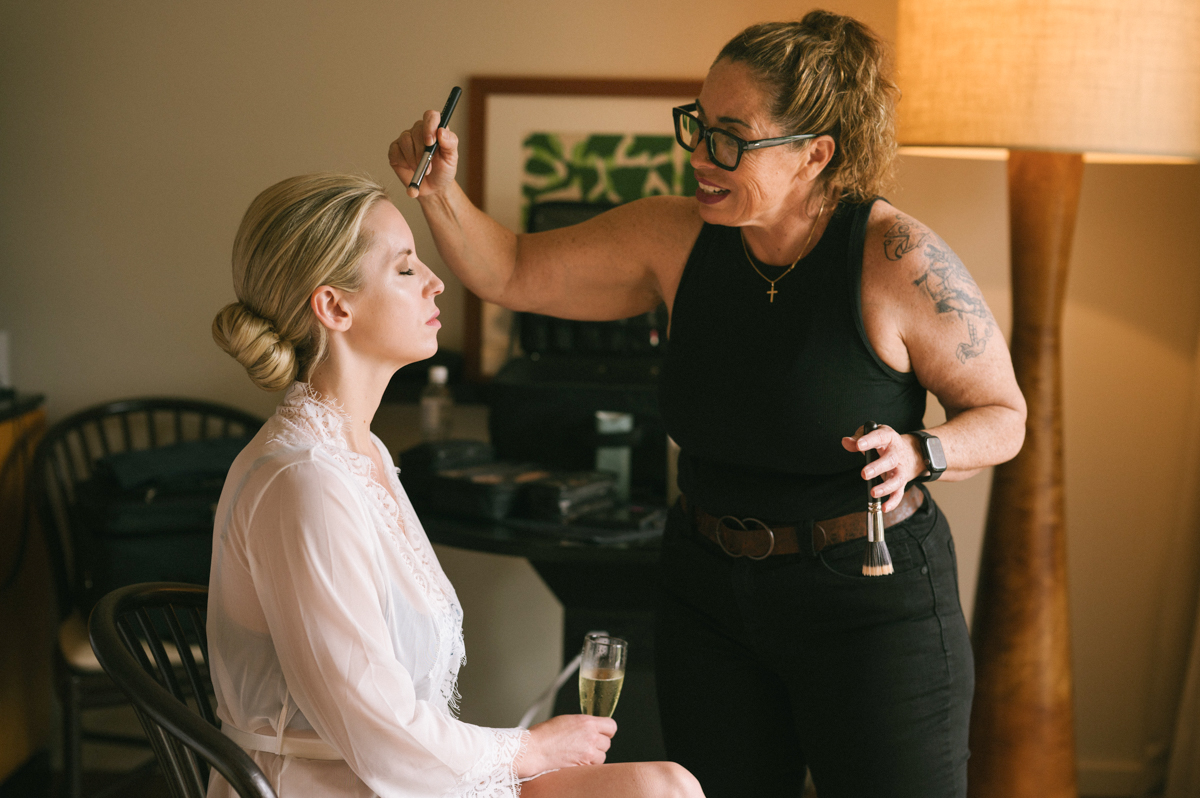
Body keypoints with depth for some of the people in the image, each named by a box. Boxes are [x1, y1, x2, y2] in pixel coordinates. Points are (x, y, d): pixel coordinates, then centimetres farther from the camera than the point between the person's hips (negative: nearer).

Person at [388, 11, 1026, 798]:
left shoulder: (897, 258, -18)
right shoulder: (676, 237, -5)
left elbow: (1003, 415, -7)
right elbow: (511, 273, 2)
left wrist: (918, 454, -27)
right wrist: (440, 191, -15)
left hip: (871, 602, -4)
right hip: (710, 592, 4)